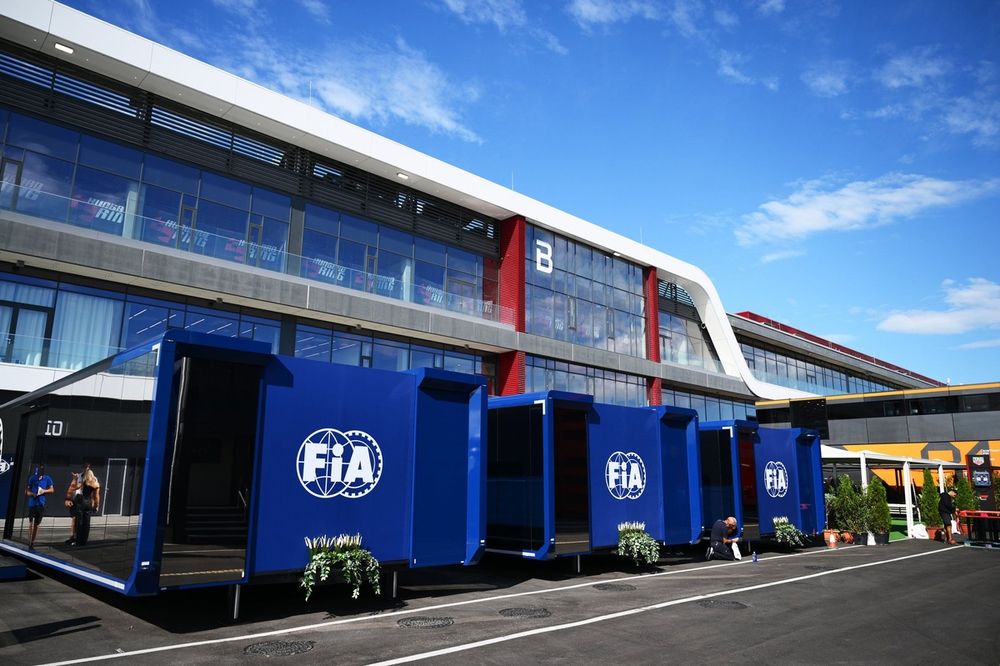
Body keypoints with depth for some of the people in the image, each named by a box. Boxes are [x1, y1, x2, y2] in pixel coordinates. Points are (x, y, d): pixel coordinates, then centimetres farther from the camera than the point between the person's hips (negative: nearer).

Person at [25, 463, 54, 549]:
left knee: (36, 524, 10)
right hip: (32, 503, -2)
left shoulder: (47, 478, 1)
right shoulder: (32, 478, -2)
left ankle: (32, 543, 21)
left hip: (41, 504, 2)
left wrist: (44, 491, -12)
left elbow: (52, 489, 6)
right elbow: (27, 491, 2)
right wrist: (32, 494, -18)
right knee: (30, 523, -3)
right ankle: (29, 543, 0)